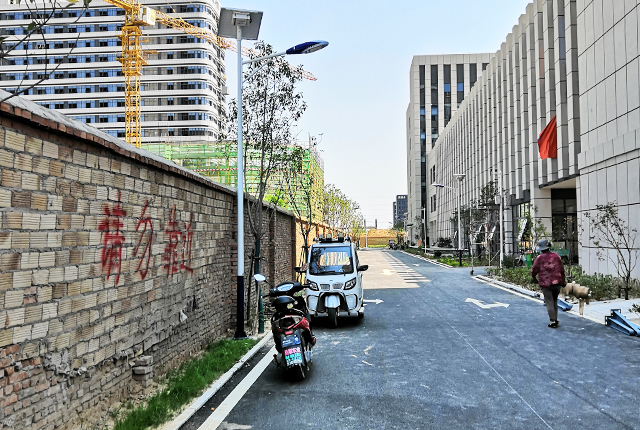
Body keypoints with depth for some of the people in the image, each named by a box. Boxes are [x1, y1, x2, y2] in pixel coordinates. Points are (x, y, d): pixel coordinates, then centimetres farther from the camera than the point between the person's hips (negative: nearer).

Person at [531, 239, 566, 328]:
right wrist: (563, 281, 22)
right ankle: (555, 320, 22)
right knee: (555, 301, 17)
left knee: (549, 303, 0)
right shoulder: (556, 256, 6)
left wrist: (534, 279, 17)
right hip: (557, 283, 4)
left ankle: (553, 321, -6)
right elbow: (562, 270, 11)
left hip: (546, 284, -4)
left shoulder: (539, 258, -6)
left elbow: (534, 270, -3)